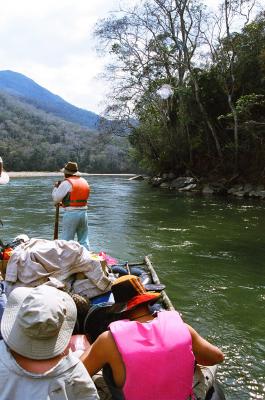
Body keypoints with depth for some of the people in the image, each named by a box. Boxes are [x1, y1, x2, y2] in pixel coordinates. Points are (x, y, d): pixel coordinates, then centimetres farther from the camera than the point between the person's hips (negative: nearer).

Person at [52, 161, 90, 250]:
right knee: (84, 240, 14)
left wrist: (56, 187, 10)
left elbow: (56, 198, -7)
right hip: (83, 212, 6)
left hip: (71, 213, -6)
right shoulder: (84, 182, 12)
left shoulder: (66, 183, -9)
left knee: (67, 240, 1)